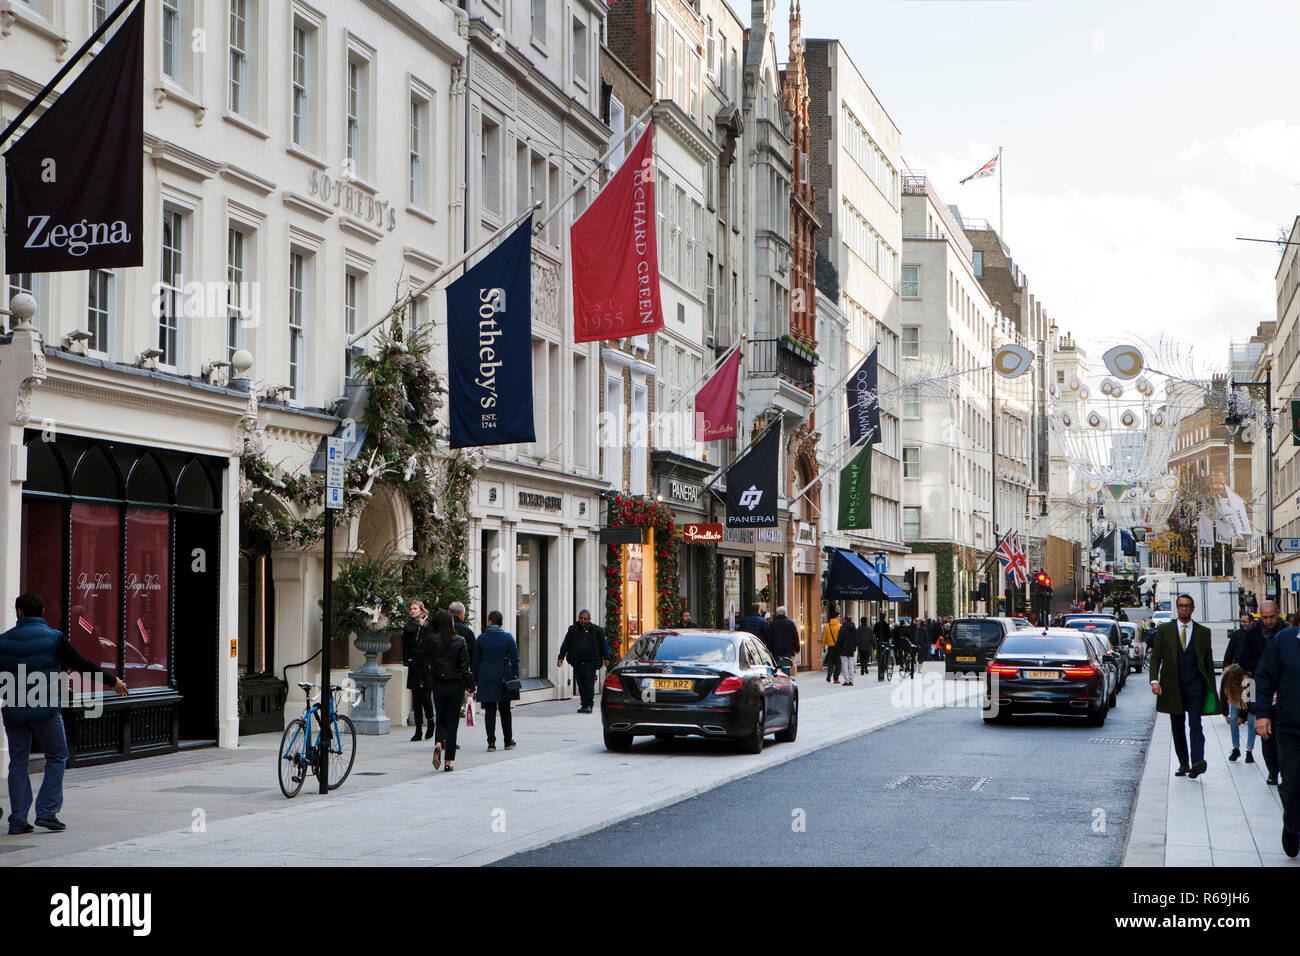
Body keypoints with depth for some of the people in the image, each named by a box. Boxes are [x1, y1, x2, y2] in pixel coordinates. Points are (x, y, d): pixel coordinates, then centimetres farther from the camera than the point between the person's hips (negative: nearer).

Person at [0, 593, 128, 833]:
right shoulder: (54, 638, -4)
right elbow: (82, 666, -3)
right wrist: (114, 680, 7)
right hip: (45, 711, -3)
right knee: (57, 758, 9)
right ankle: (47, 812, 1)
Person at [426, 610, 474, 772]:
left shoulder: (432, 641, -6)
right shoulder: (459, 641, -8)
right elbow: (465, 666, -6)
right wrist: (470, 687, 1)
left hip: (438, 685, 1)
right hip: (456, 685, -1)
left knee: (441, 721, 16)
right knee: (452, 722, 7)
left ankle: (438, 745, -14)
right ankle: (448, 761, 5)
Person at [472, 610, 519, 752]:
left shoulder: (481, 638, -2)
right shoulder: (508, 637, -2)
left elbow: (474, 661, 3)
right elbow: (515, 659, -2)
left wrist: (475, 679, 11)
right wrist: (515, 676, 5)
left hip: (486, 679, -1)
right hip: (504, 679, 1)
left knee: (490, 711, 2)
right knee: (505, 710, 13)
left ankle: (491, 742, -2)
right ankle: (508, 740, 20)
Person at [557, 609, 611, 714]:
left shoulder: (596, 630, 4)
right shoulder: (573, 630, 10)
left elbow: (603, 645, 8)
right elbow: (565, 645, 13)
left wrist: (606, 658, 0)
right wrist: (561, 657, 5)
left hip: (590, 663, -3)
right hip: (577, 663, 3)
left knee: (589, 683, -10)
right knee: (581, 684, 6)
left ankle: (588, 705, -9)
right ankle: (584, 704, 15)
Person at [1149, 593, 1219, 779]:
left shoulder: (1203, 632, 9)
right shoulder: (1165, 630, 8)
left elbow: (1209, 661, 11)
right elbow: (1155, 657, 5)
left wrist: (1212, 688, 8)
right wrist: (1154, 680, -8)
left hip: (1195, 684, -2)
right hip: (1173, 686, 2)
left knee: (1195, 725, -14)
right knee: (1177, 727, 8)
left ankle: (1197, 762, -25)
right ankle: (1183, 764, 17)